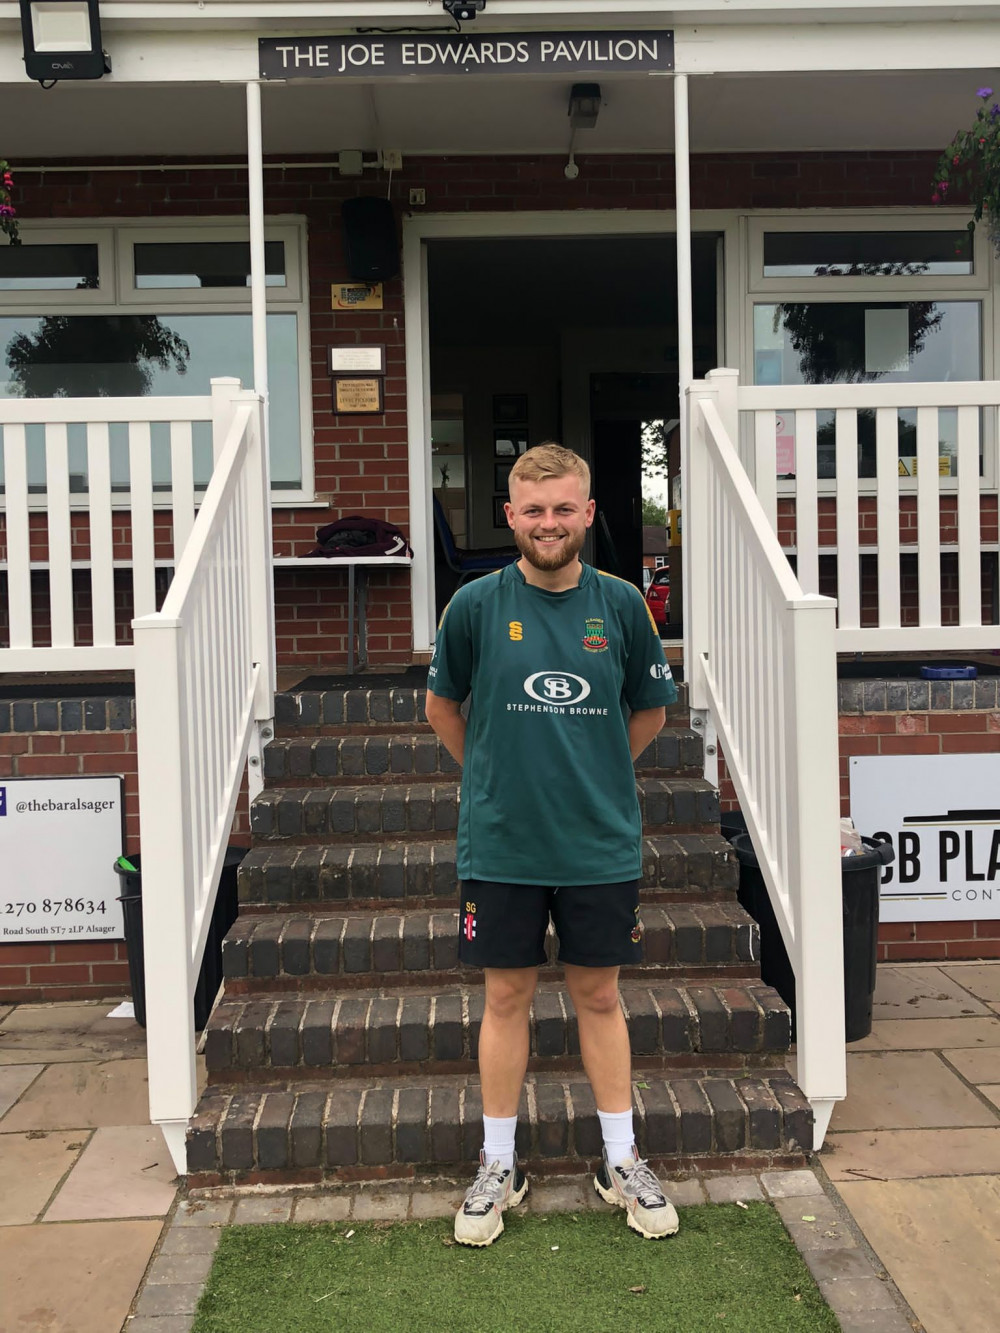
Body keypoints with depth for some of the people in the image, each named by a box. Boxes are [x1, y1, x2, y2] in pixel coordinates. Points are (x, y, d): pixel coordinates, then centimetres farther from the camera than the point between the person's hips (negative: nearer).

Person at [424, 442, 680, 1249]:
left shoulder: (620, 605, -3)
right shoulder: (477, 605, -5)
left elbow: (650, 712, 10)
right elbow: (442, 707, 8)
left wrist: (591, 775, 9)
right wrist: (498, 777, 9)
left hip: (601, 843, 1)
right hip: (501, 844, 0)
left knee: (599, 995, 12)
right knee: (507, 997, 10)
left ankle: (621, 1161, 28)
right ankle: (499, 1166, 26)